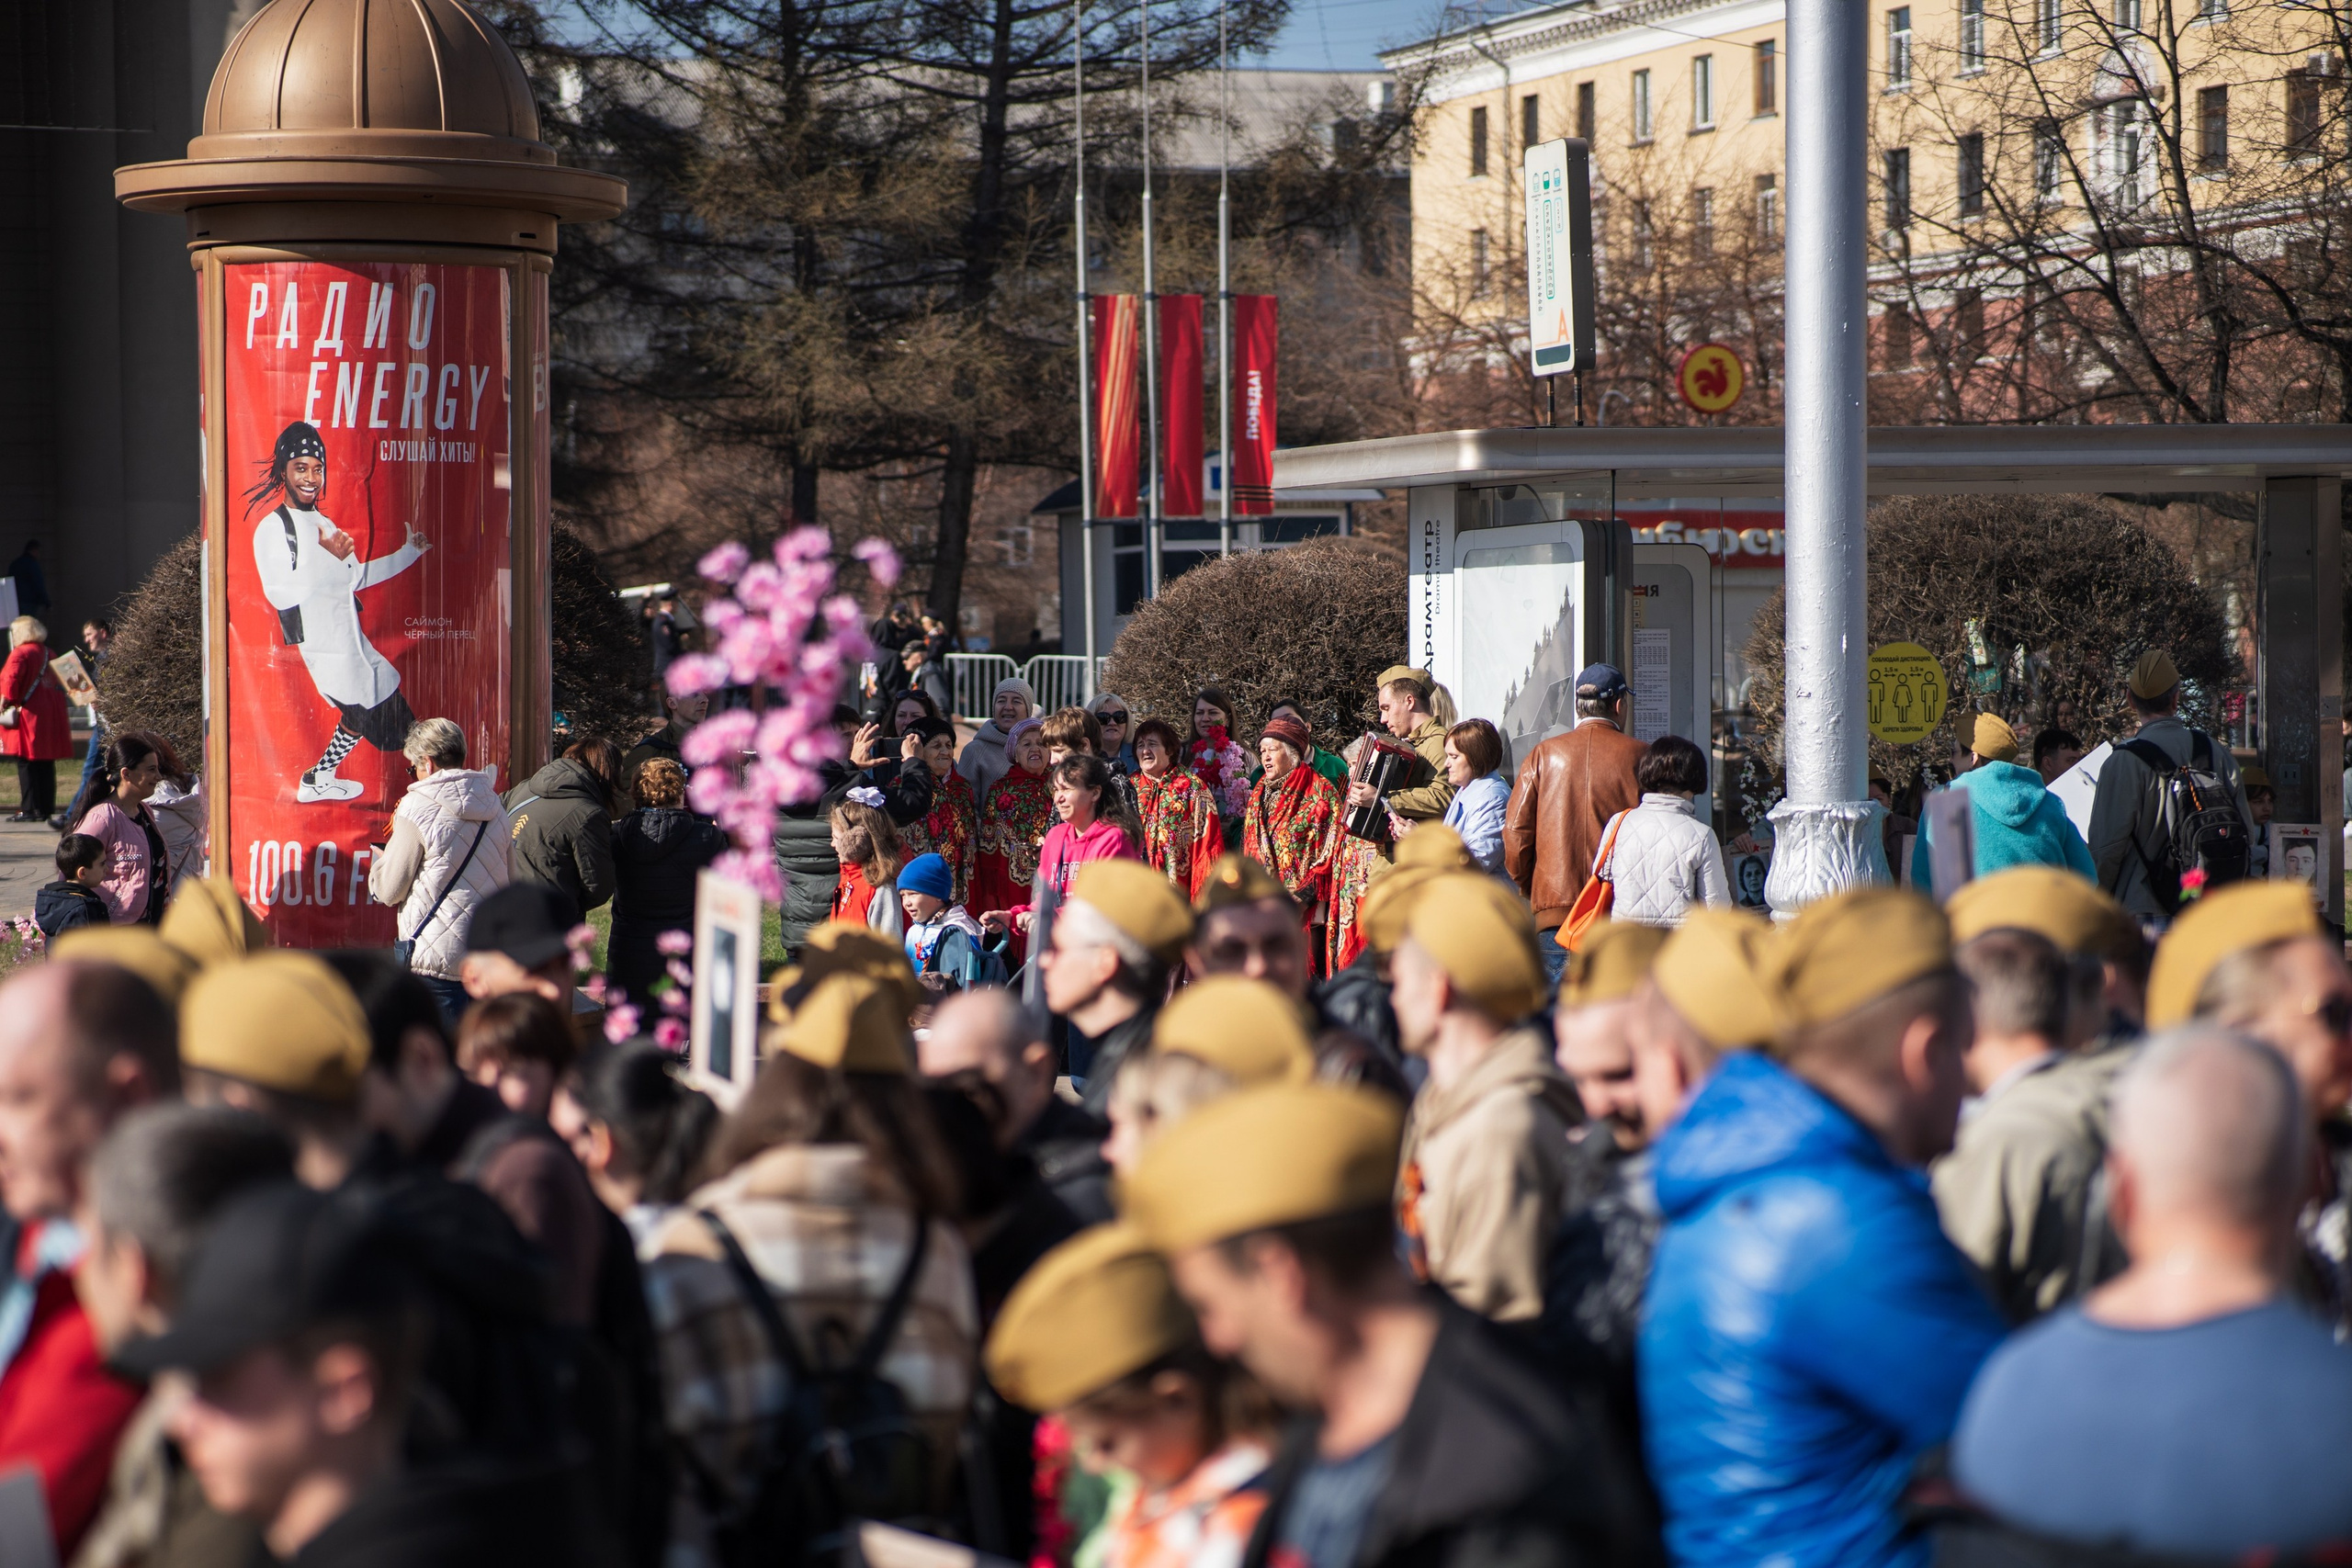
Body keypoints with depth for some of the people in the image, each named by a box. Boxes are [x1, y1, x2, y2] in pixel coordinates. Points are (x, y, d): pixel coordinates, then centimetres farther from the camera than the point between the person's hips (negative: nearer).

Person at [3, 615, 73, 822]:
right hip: (51, 717, 8)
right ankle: (46, 808, 13)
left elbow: (11, 678, -23)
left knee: (26, 764, -5)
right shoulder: (48, 653, 15)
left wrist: (6, 700, -14)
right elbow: (60, 683, 17)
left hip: (29, 717, -8)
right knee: (46, 765, 10)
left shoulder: (20, 653, -8)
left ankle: (30, 810, -7)